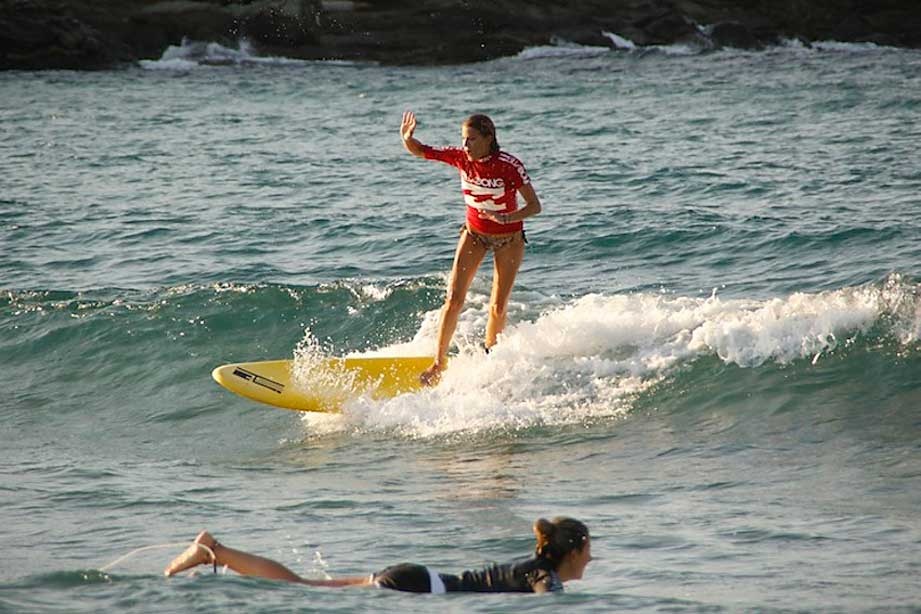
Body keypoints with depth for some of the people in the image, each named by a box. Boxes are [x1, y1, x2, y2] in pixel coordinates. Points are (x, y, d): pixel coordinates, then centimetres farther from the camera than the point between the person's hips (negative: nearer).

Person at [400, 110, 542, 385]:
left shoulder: (510, 166, -27)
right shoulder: (461, 157, -17)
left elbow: (535, 206, -24)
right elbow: (419, 151, -7)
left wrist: (508, 218, -42)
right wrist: (407, 138, -30)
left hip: (508, 238, -3)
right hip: (474, 234, 3)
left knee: (498, 308, 0)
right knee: (454, 299, -8)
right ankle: (439, 362, 1)